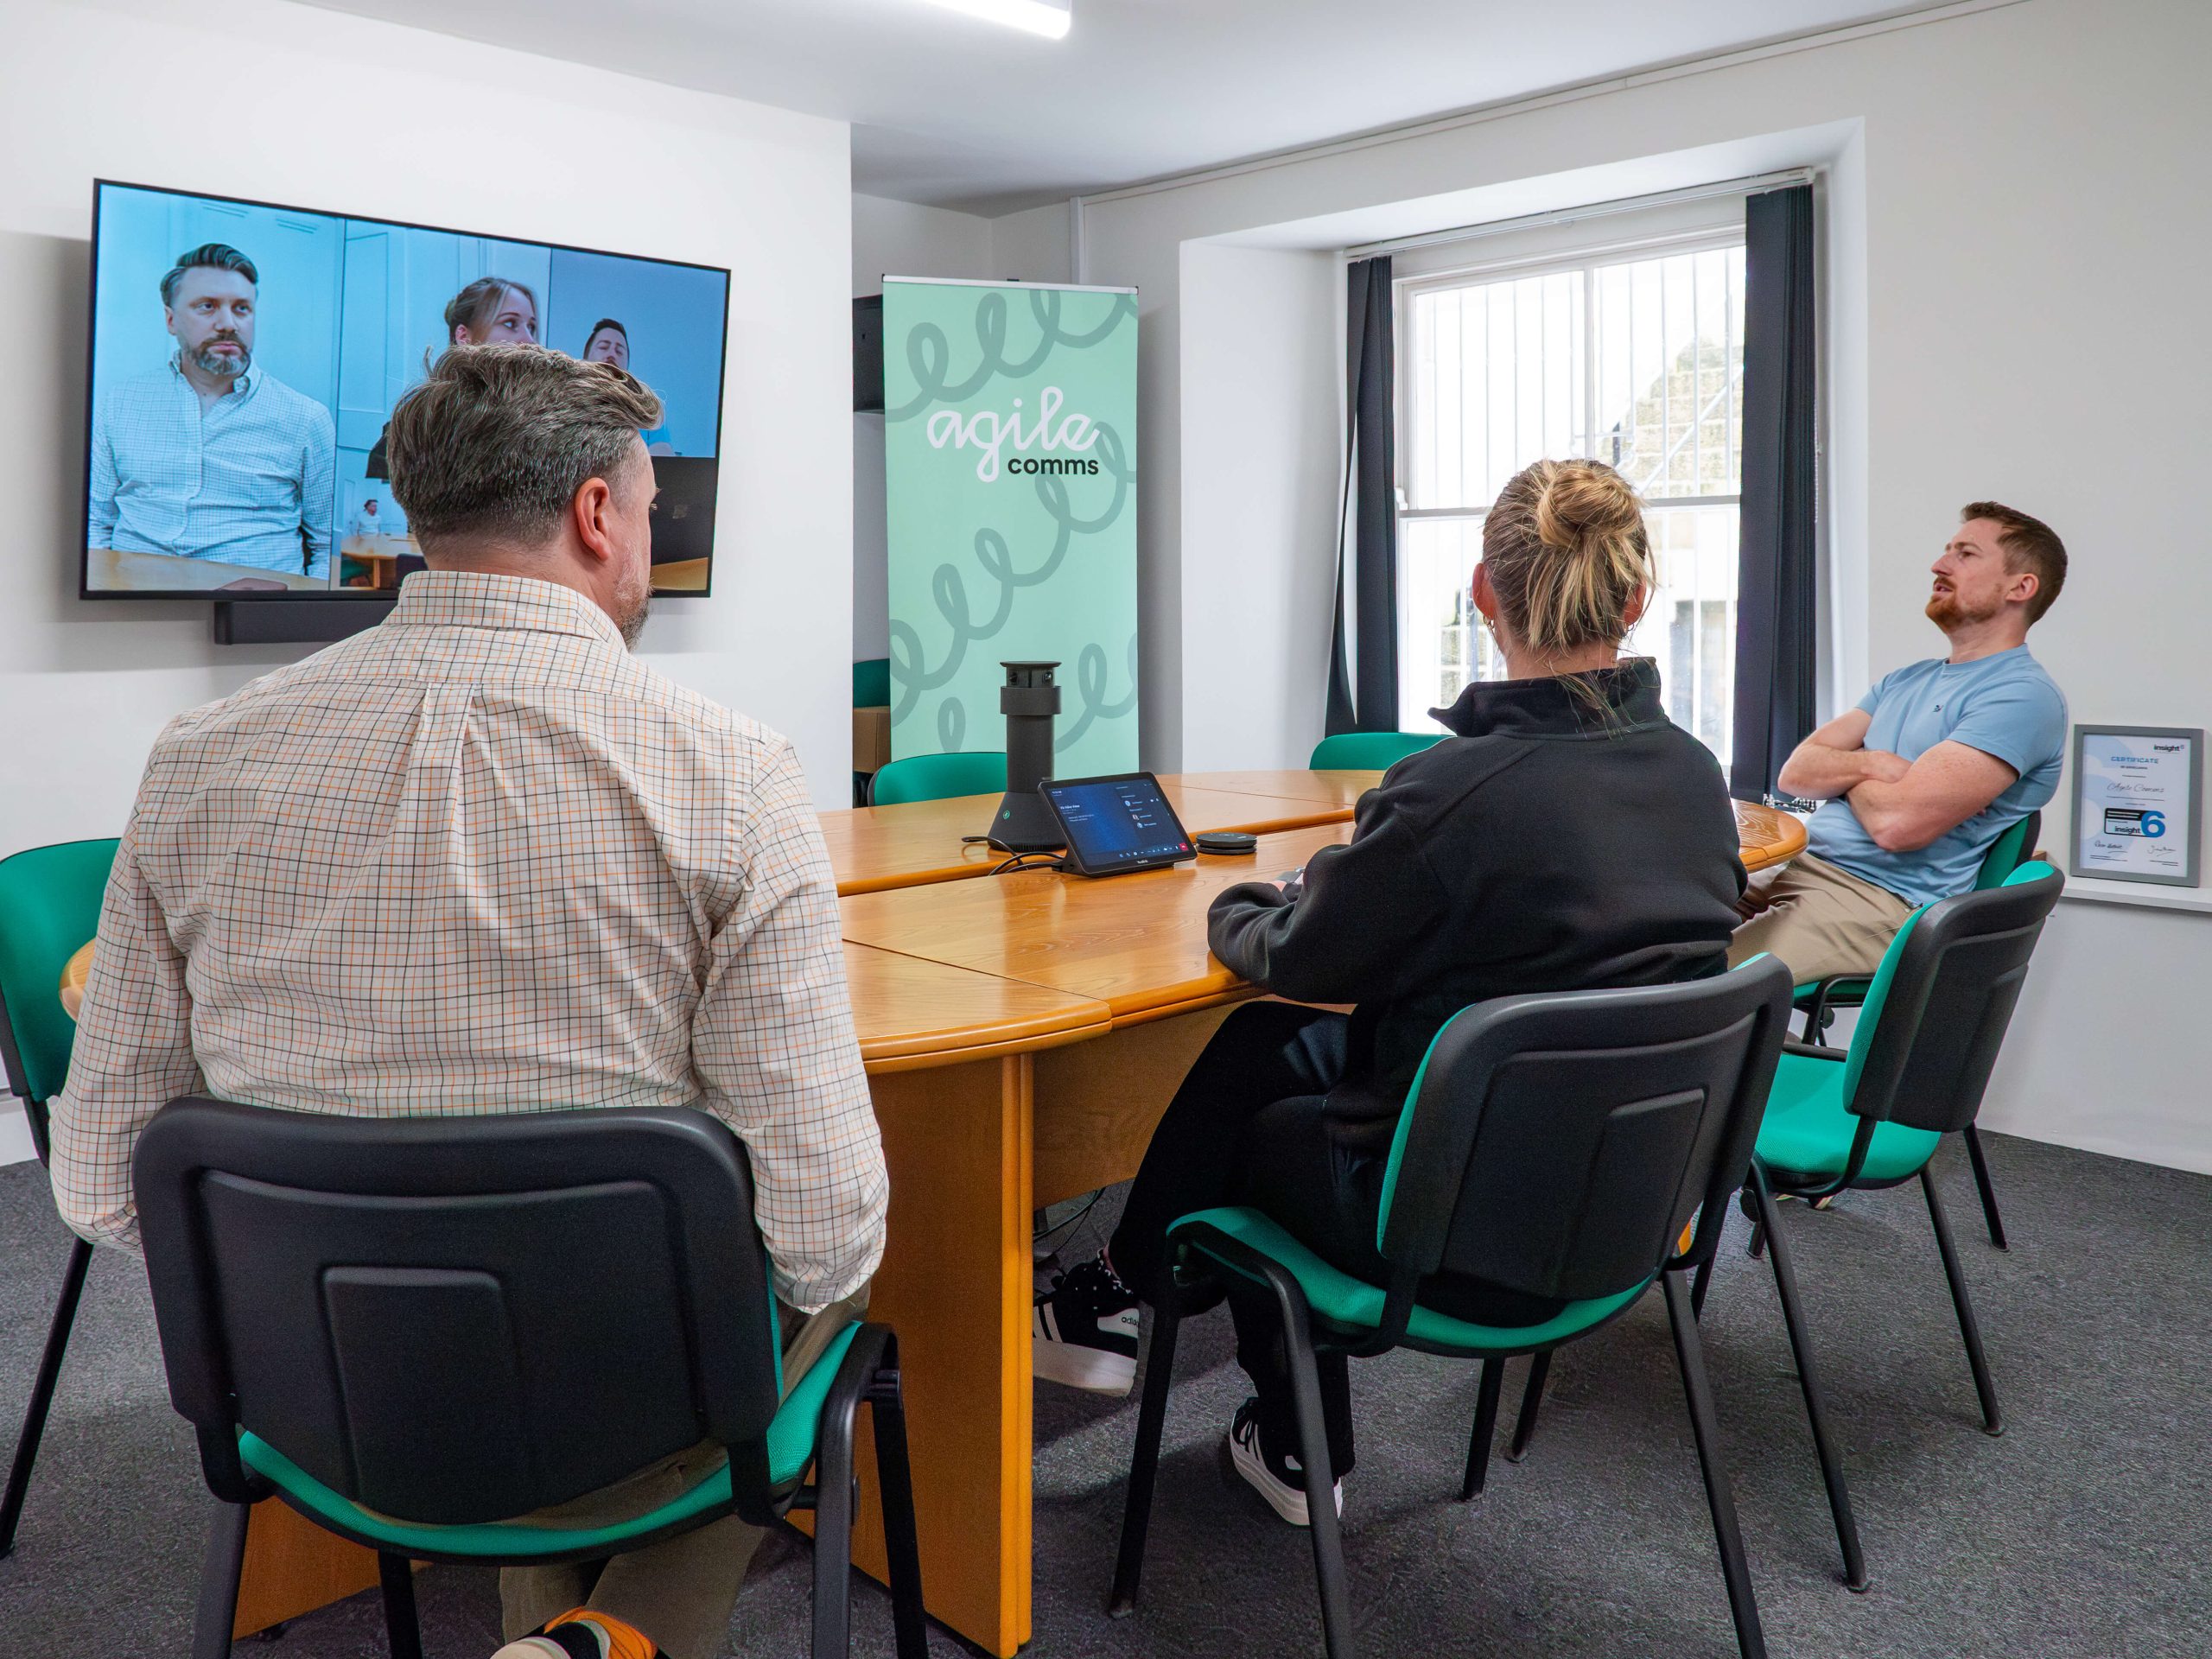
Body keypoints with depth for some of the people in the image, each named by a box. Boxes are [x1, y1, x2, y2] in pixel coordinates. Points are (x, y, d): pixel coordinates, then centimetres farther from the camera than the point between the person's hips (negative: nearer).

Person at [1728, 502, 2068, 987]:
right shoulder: (1907, 680, 22)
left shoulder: (2023, 694, -7)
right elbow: (1796, 772, 12)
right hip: (1800, 869, 9)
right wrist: (1873, 764, -8)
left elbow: (1897, 823, -18)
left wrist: (1846, 772, 3)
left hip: (1889, 903, -9)